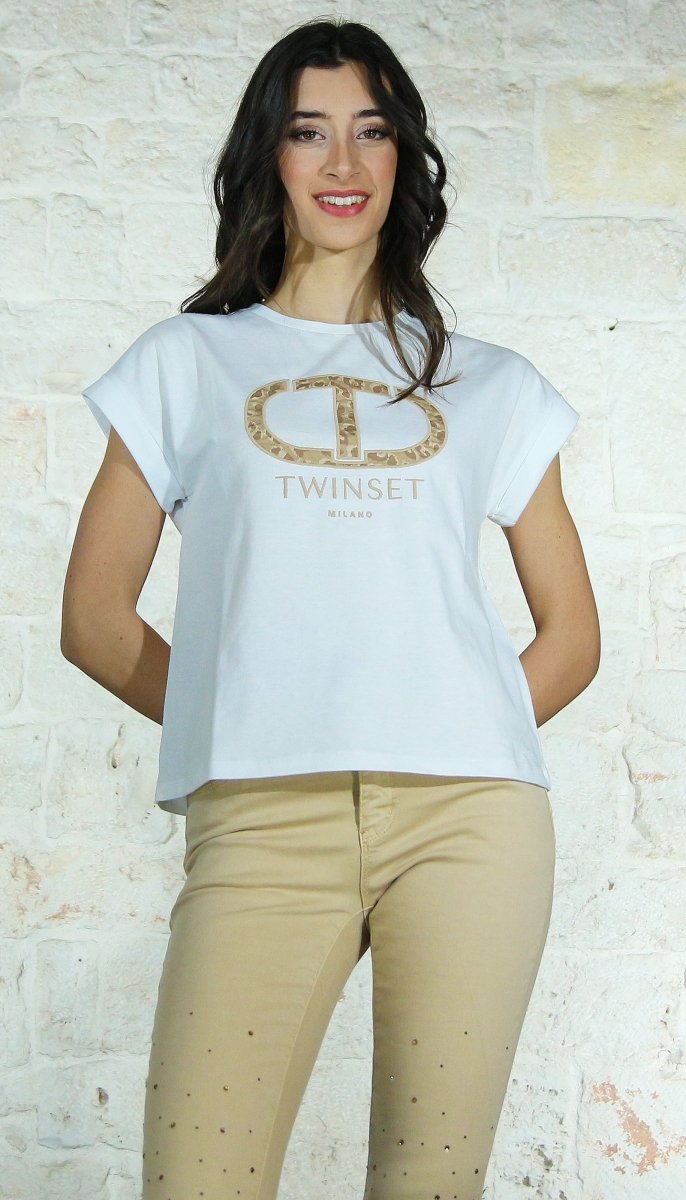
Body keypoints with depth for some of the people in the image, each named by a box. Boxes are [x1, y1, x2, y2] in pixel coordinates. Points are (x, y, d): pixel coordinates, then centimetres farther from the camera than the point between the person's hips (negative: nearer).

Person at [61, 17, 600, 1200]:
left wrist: (457, 746, 5)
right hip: (261, 818, -1)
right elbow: (94, 618, 12)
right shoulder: (187, 361, 18)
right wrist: (240, 725, 4)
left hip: (470, 809, 1)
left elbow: (571, 637, 18)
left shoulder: (491, 386, 19)